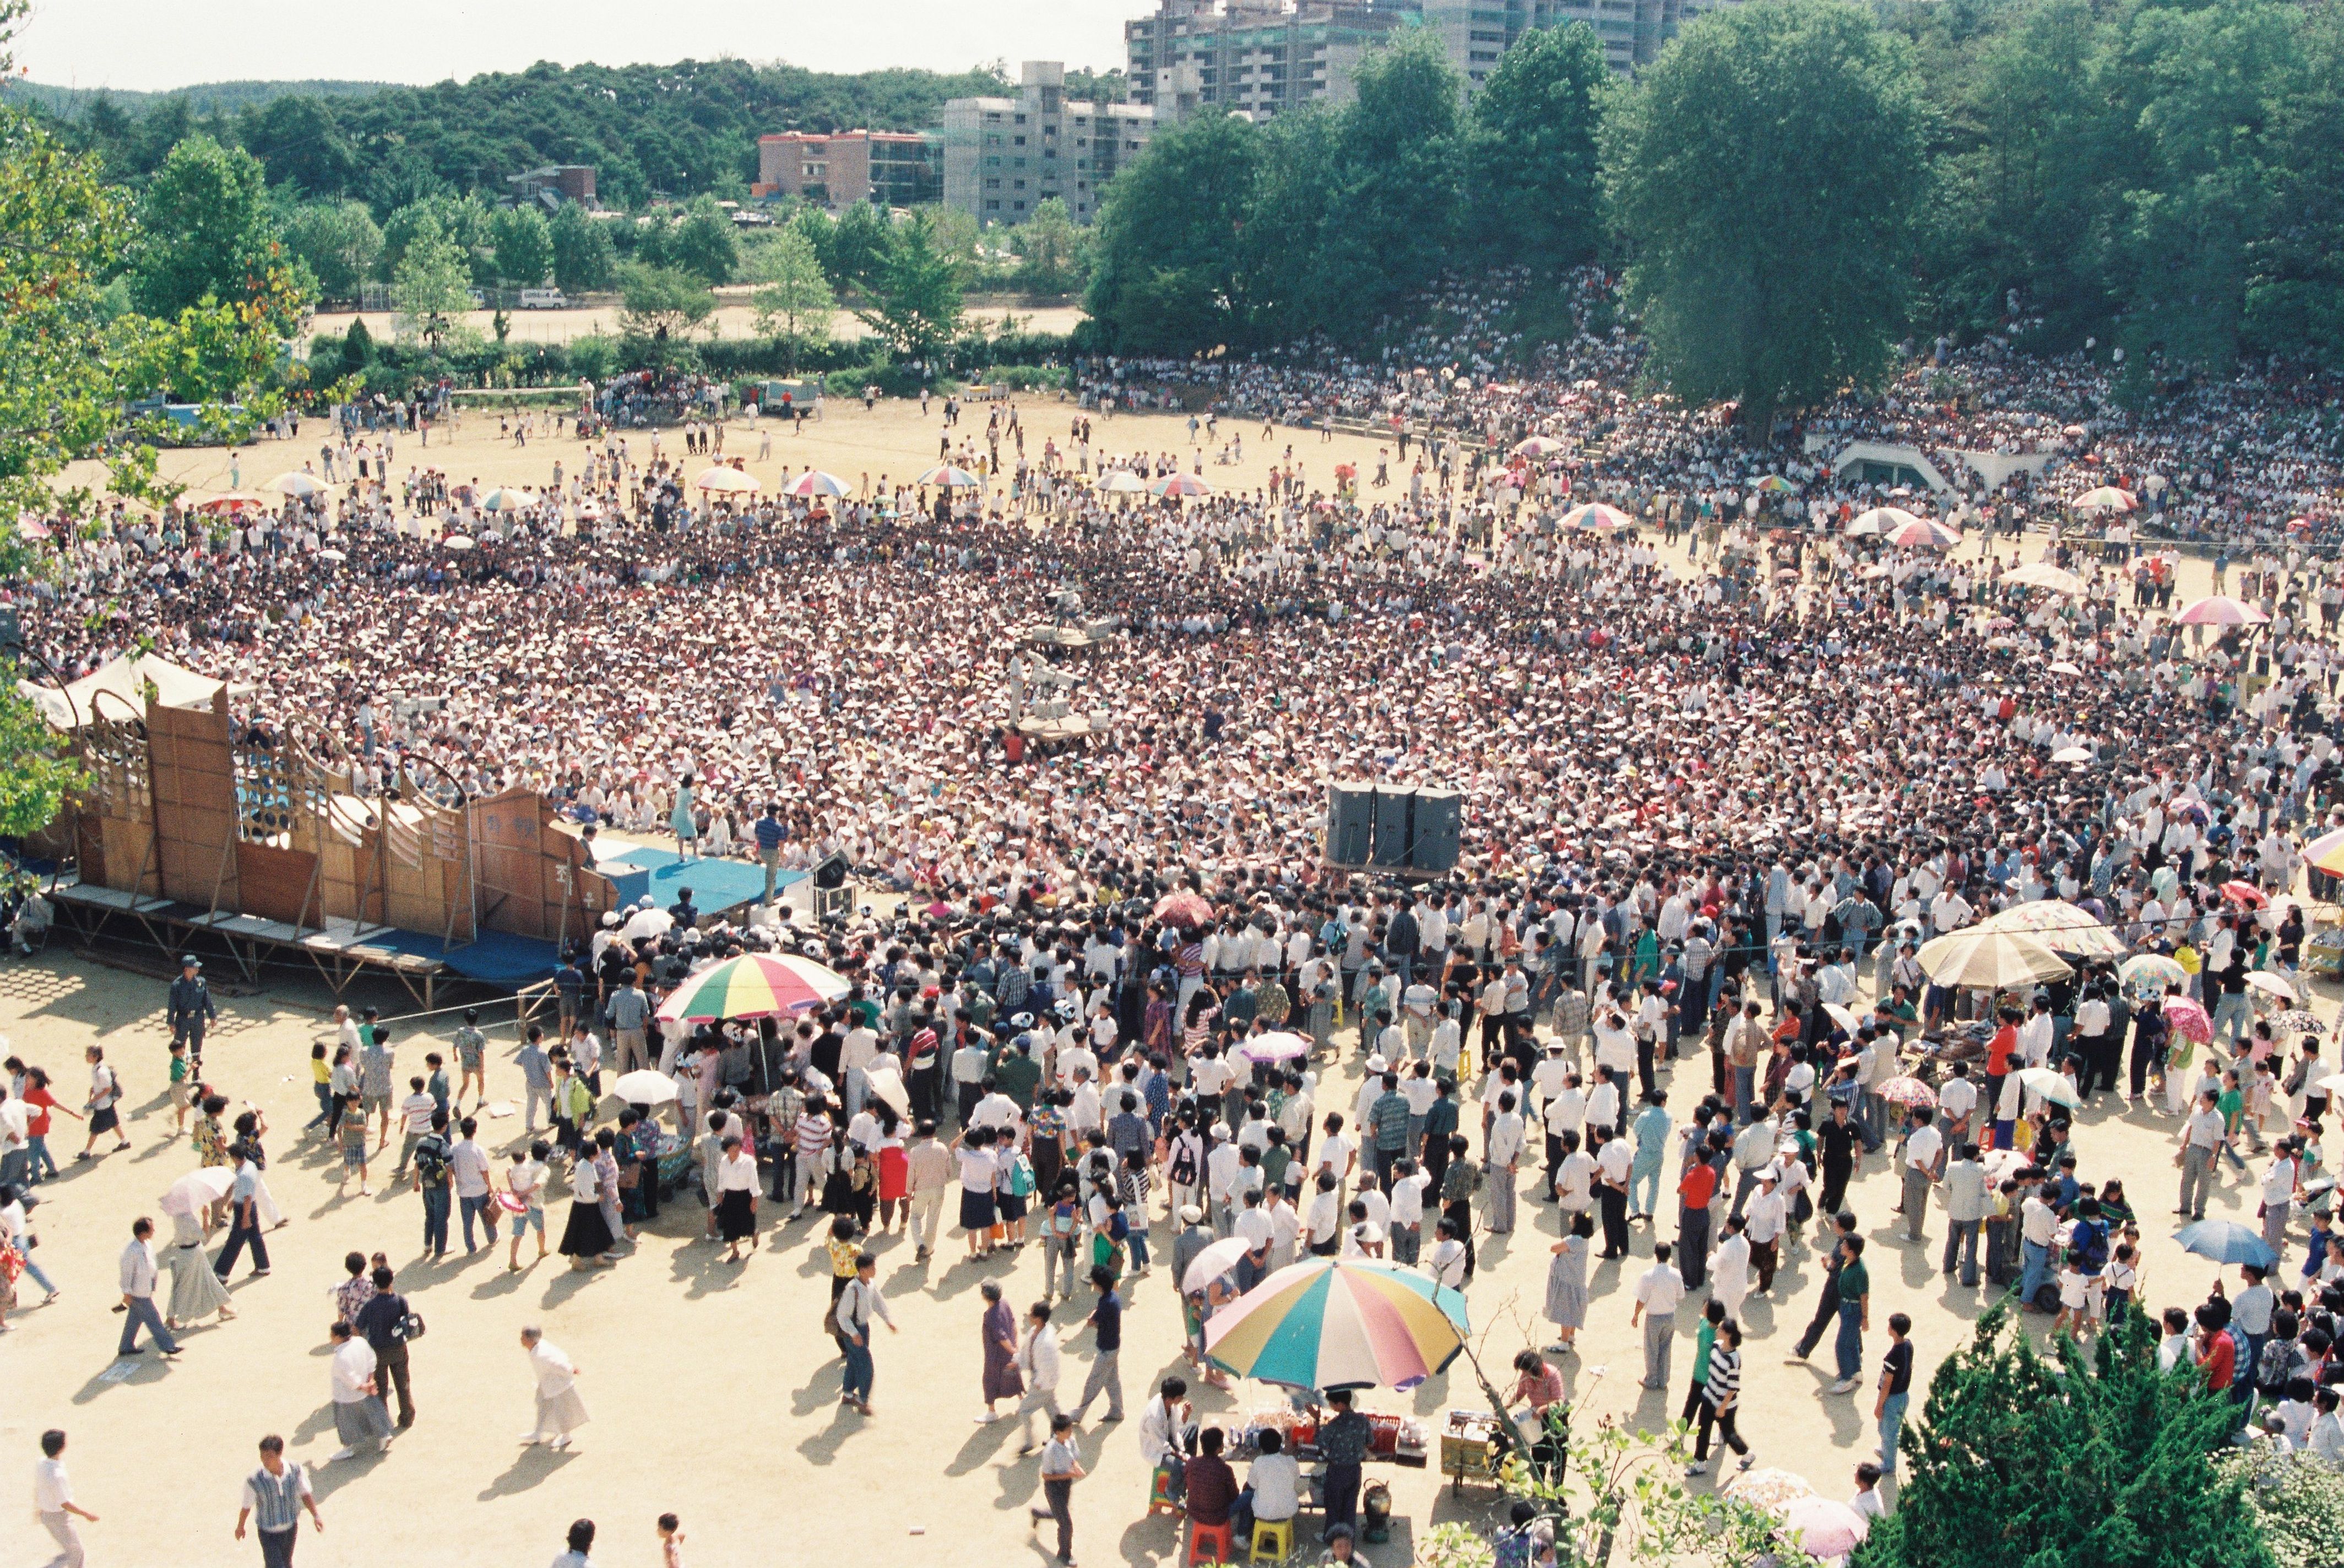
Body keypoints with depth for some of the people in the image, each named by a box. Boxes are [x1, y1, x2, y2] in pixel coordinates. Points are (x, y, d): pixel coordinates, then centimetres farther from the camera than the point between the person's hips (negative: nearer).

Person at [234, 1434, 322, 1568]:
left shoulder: (296, 1470, -19)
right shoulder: (254, 1480, -26)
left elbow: (305, 1494, -3)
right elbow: (246, 1506, -10)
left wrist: (315, 1515, -10)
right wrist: (240, 1527, 5)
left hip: (290, 1527, 3)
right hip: (268, 1531, -3)